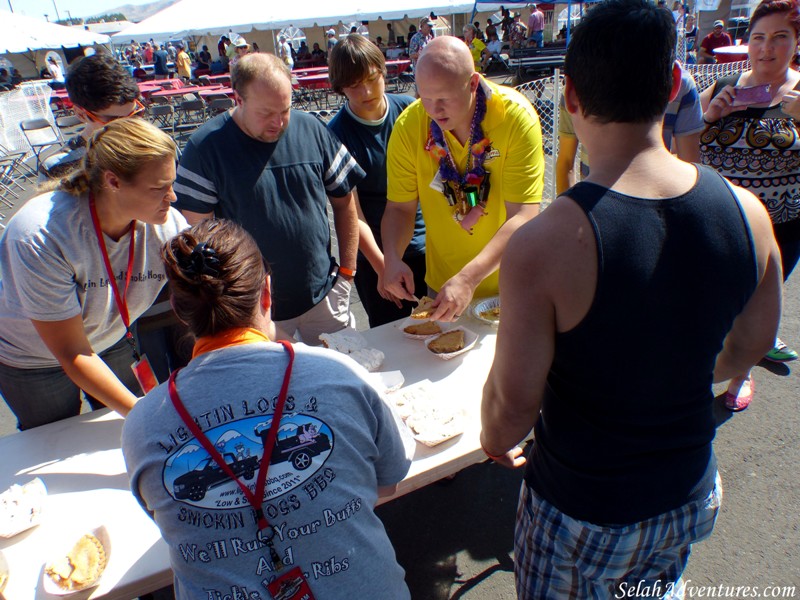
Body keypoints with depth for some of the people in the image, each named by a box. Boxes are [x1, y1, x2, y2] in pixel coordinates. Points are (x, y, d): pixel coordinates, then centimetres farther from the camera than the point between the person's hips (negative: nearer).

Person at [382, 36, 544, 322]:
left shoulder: (516, 116, -21)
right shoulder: (408, 126, -13)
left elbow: (523, 216, -25)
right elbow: (400, 208, -6)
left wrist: (469, 278, -36)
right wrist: (393, 258, -25)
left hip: (509, 283, -1)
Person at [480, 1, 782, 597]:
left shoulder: (544, 243, -33)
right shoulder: (746, 210, -15)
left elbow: (513, 400, -24)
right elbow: (748, 347, 1)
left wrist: (494, 439, 0)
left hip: (583, 512, -4)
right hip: (691, 493, 5)